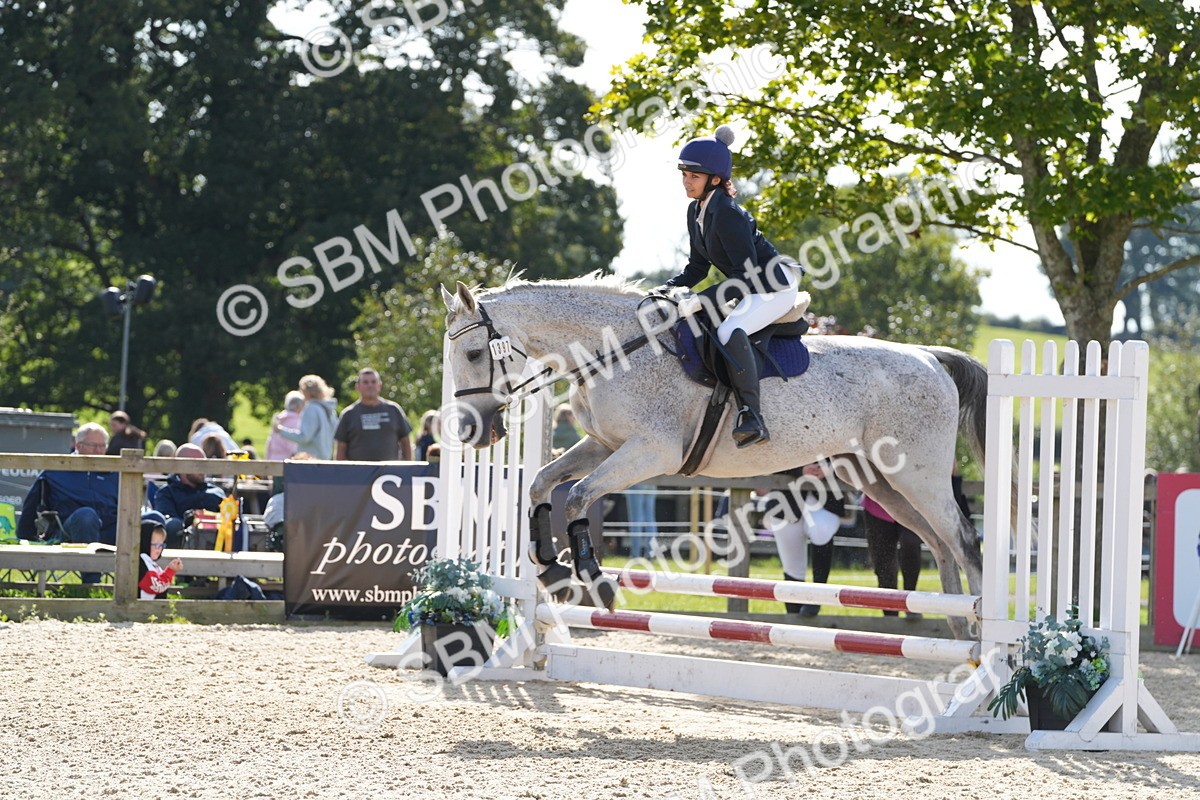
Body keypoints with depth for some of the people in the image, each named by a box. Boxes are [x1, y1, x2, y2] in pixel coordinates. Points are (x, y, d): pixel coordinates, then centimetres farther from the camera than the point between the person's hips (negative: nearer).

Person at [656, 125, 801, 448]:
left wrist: (704, 299, -29)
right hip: (749, 288, 11)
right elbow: (698, 266, 13)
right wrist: (669, 287, -3)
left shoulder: (727, 215, -23)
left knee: (729, 330, -34)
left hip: (776, 287, -11)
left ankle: (752, 417, -41)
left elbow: (748, 272, -26)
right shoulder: (696, 211, 5)